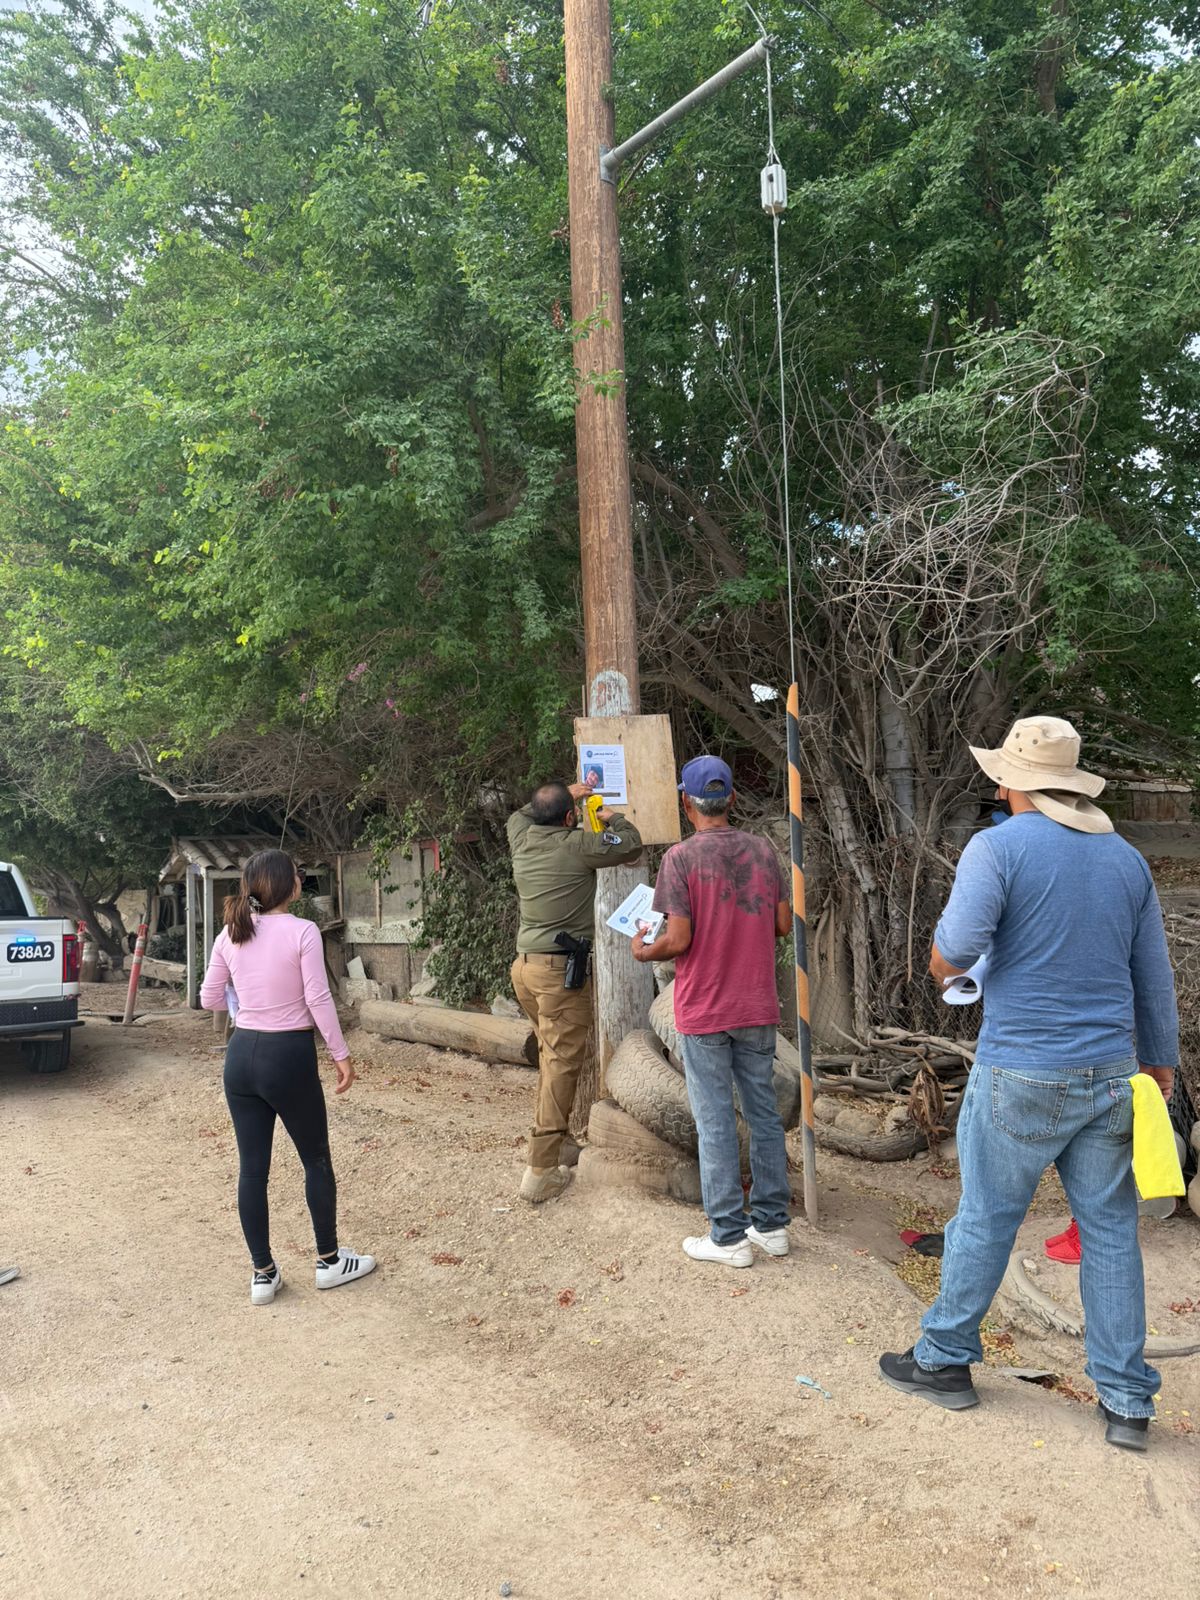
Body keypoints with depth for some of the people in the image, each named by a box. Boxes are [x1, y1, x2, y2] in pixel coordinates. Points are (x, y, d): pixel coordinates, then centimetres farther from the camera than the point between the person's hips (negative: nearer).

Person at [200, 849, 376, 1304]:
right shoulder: (302, 931, -14)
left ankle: (263, 1274, 19)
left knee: (252, 1167, 10)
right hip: (289, 1056, -5)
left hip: (241, 1054, 5)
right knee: (316, 1159, 13)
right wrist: (341, 1055, -5)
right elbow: (318, 1000, -14)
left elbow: (209, 1000, 8)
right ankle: (329, 1260, 25)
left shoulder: (230, 934, 2)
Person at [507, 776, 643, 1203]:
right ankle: (540, 1171, -7)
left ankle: (555, 1139, 31)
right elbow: (631, 847, 0)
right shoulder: (577, 845, -12)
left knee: (551, 1056, 21)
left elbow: (521, 814, 31)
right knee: (562, 1064, -5)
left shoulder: (521, 839, 7)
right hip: (561, 969, -8)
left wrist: (564, 795, 34)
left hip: (525, 964, 8)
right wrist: (613, 818, 18)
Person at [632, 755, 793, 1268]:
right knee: (764, 1113, 14)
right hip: (758, 1008, 5)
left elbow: (678, 939, -17)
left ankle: (728, 1236, 10)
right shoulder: (762, 850, 1)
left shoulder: (681, 857, -13)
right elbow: (784, 924, 5)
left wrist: (642, 952, 3)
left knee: (715, 1123, 3)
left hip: (704, 1012, -5)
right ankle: (772, 1224, 23)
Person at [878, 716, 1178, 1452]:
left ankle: (944, 1361, 25)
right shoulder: (1126, 858, 6)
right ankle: (1127, 1402, 20)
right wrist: (1161, 1067, 22)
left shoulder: (998, 848, -12)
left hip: (1021, 1075, -5)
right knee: (1111, 1232, 13)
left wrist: (940, 966, 1)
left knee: (985, 1222, 9)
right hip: (1110, 1074, 5)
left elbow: (956, 947, -22)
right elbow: (1154, 977, 12)